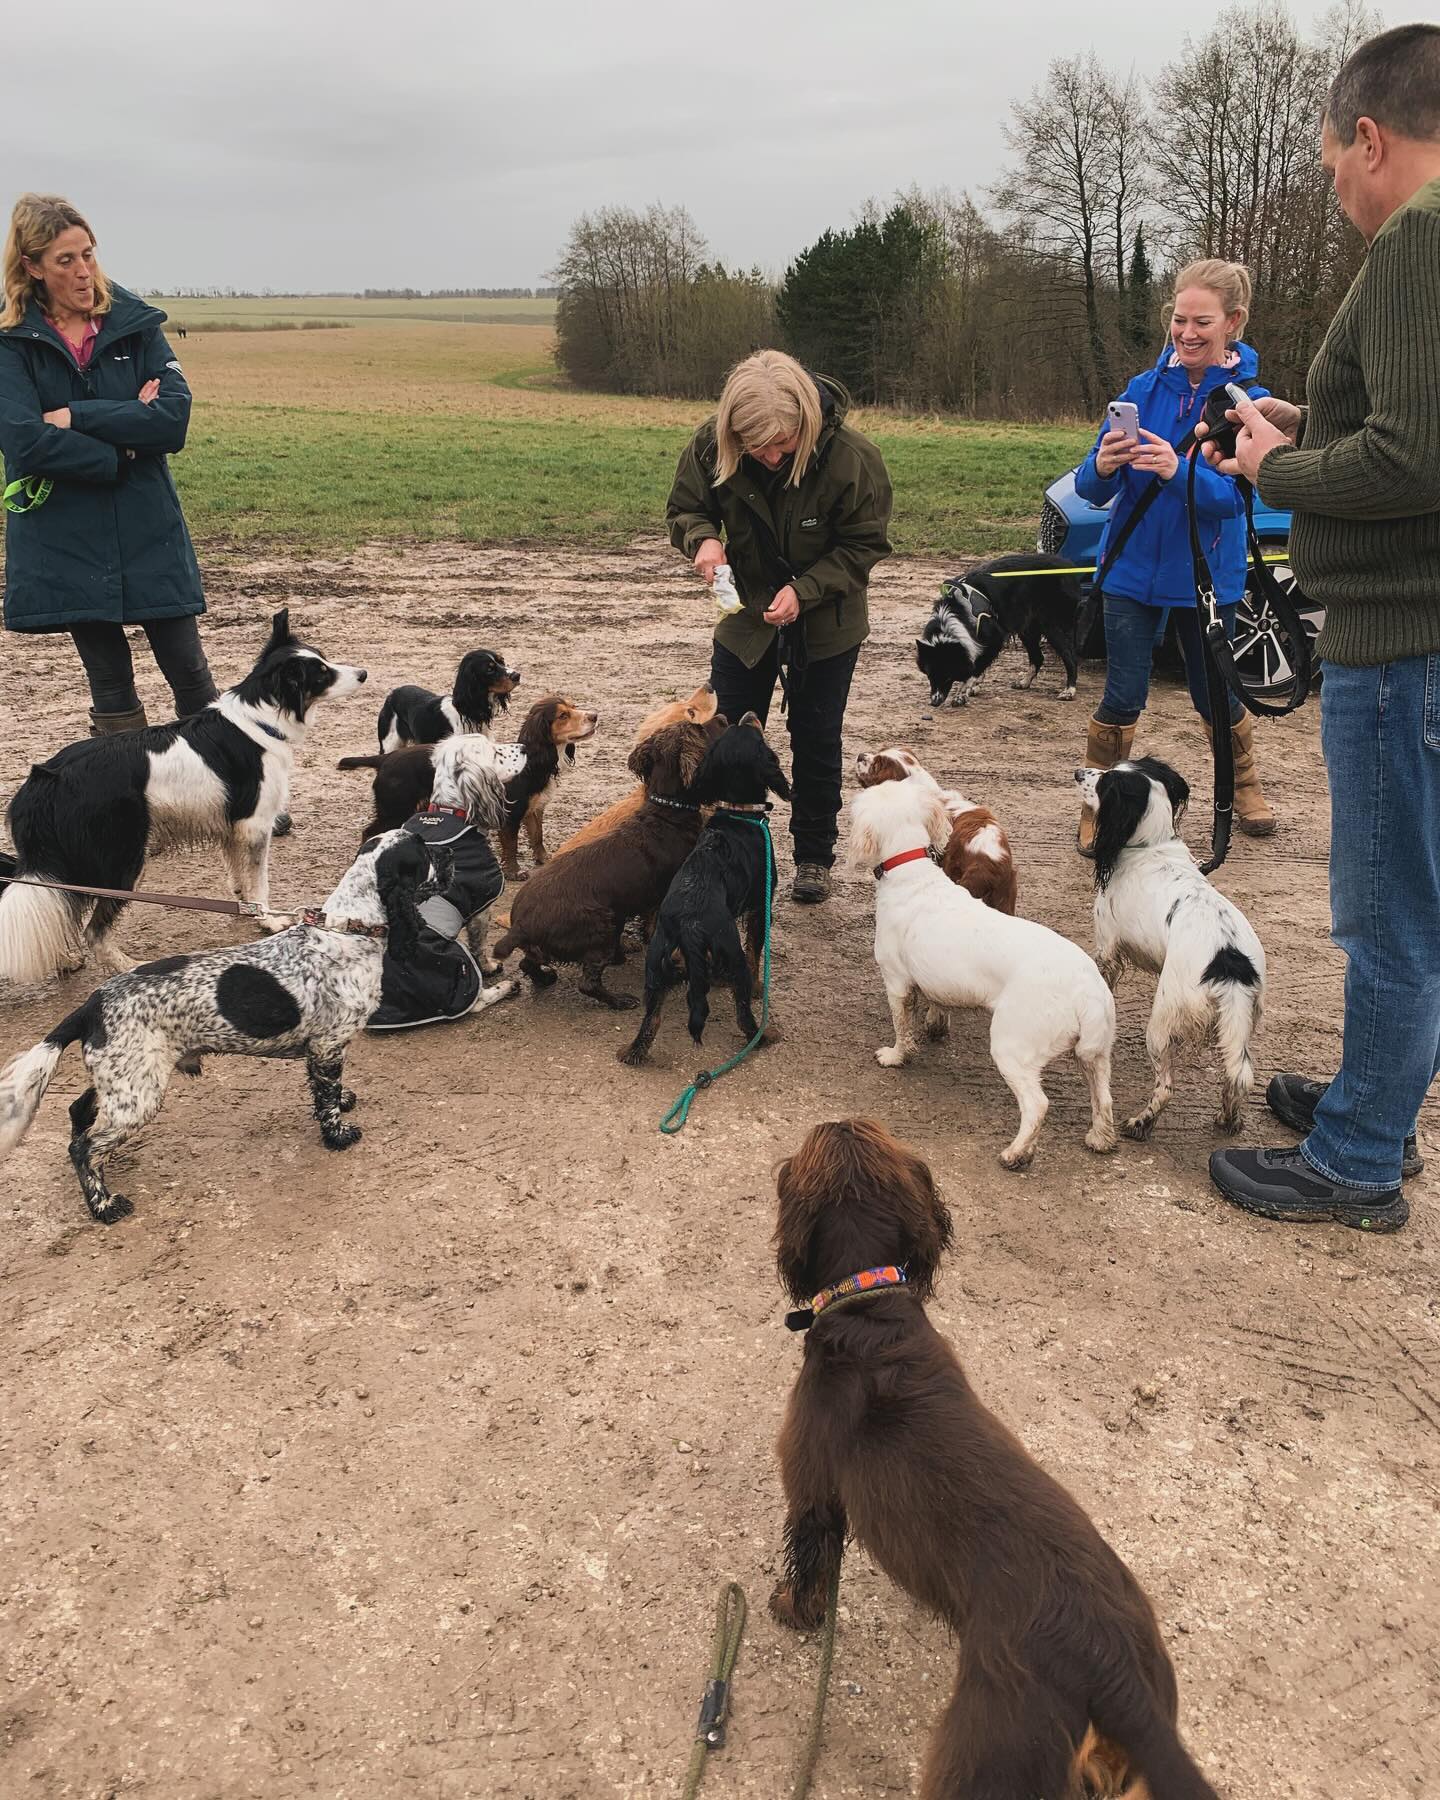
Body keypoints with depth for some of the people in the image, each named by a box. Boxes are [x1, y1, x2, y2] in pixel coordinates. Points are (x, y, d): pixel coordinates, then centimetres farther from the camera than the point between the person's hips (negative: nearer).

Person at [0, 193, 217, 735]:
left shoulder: (135, 323, 2)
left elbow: (174, 416, -11)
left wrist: (76, 416, -14)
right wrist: (120, 452, -13)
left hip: (148, 533, 1)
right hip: (67, 544, -1)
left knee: (191, 677, 2)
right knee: (111, 693, 7)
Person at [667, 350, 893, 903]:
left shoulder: (852, 457, -26)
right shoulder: (710, 445, -19)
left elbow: (864, 545, -15)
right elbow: (684, 509, -3)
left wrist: (804, 590, -28)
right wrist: (702, 538, -27)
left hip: (825, 624, -2)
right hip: (746, 615, 3)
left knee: (816, 740, 9)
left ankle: (814, 857, 25)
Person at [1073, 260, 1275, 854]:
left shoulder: (1250, 399, -7)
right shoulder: (1145, 389, -2)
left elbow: (1235, 496, -19)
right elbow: (1092, 490, -7)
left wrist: (1178, 471, -37)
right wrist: (1102, 466, -30)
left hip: (1206, 575, -1)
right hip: (1133, 567, 1)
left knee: (1214, 695, 13)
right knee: (1123, 698, -2)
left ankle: (1246, 786, 38)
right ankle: (1097, 809, 13)